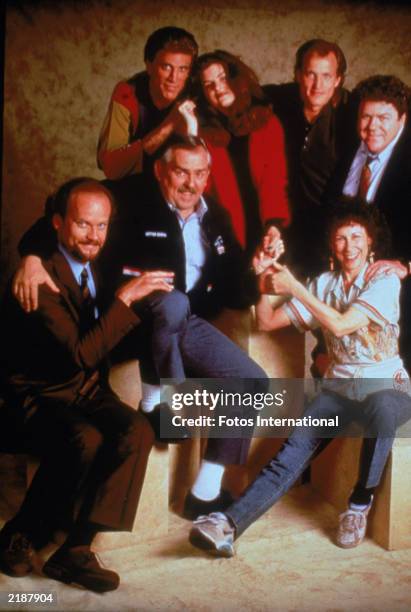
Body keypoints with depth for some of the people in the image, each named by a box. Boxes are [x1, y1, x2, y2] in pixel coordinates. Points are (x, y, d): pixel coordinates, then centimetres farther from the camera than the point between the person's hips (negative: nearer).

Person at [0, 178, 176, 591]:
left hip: (88, 391, 6)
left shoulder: (99, 264, 5)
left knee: (137, 431, -23)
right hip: (36, 399, -6)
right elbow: (80, 354, -25)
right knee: (85, 440, -34)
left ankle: (75, 549, -15)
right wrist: (124, 298, -26)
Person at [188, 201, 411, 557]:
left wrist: (293, 286, -19)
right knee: (296, 447, -22)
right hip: (339, 387, 3)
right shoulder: (323, 284, 9)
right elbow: (267, 322, 8)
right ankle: (230, 524, -35)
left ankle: (361, 502, -16)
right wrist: (264, 282, -9)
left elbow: (341, 325, -19)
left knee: (380, 408, -39)